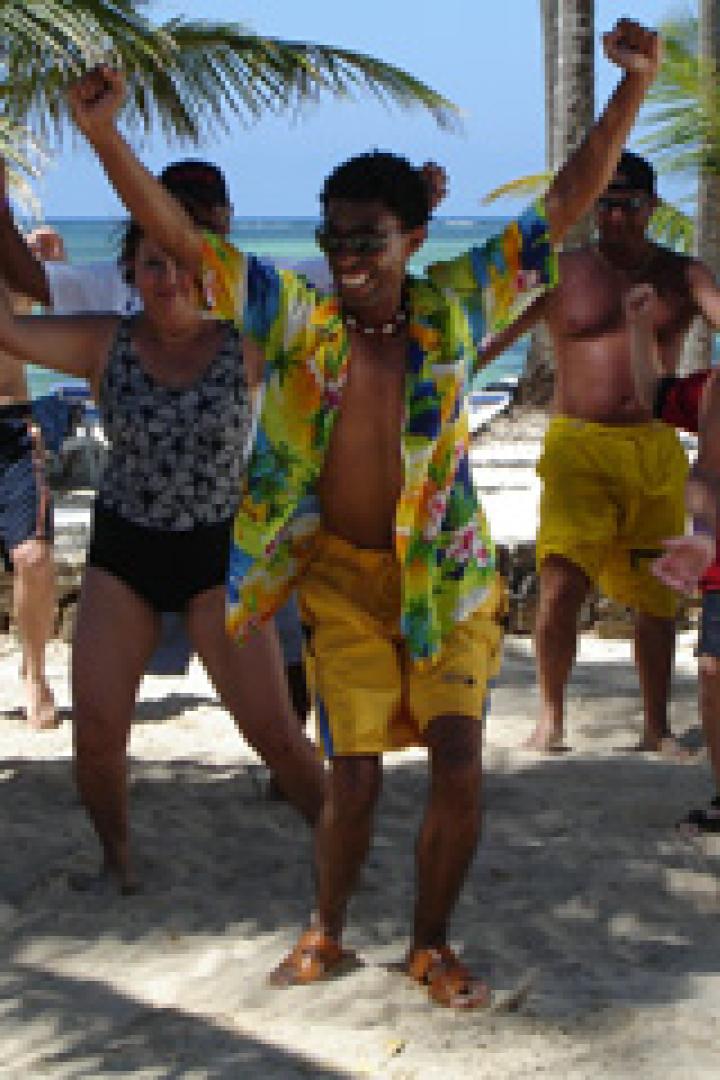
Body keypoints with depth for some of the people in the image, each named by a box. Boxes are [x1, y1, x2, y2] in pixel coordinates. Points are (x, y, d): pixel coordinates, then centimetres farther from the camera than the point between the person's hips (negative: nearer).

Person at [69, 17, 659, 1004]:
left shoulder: (456, 307, -4)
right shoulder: (293, 318, -6)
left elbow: (567, 203, -5)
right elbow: (178, 236, -11)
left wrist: (634, 87, -13)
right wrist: (104, 136, -24)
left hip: (447, 574, 1)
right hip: (341, 576, -1)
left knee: (459, 766, -6)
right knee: (354, 778, -3)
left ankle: (432, 944, 17)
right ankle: (327, 932, 25)